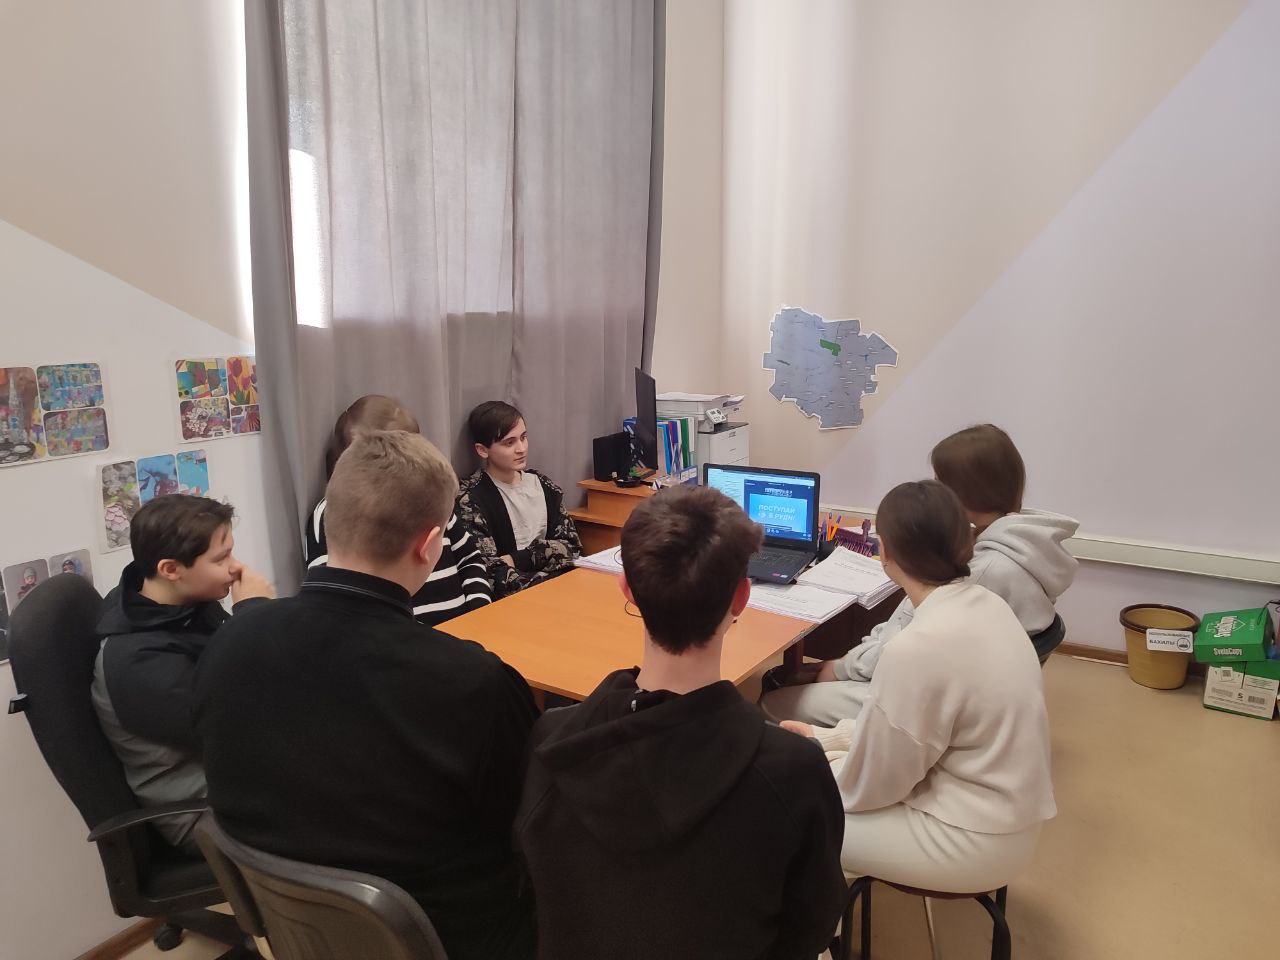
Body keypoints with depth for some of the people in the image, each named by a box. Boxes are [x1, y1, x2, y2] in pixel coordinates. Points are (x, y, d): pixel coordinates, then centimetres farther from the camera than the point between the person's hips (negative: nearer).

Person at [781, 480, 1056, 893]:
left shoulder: (920, 647, -30)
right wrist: (825, 738, 12)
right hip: (1000, 810, 8)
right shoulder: (983, 603, -3)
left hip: (973, 840, -8)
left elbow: (870, 783, -17)